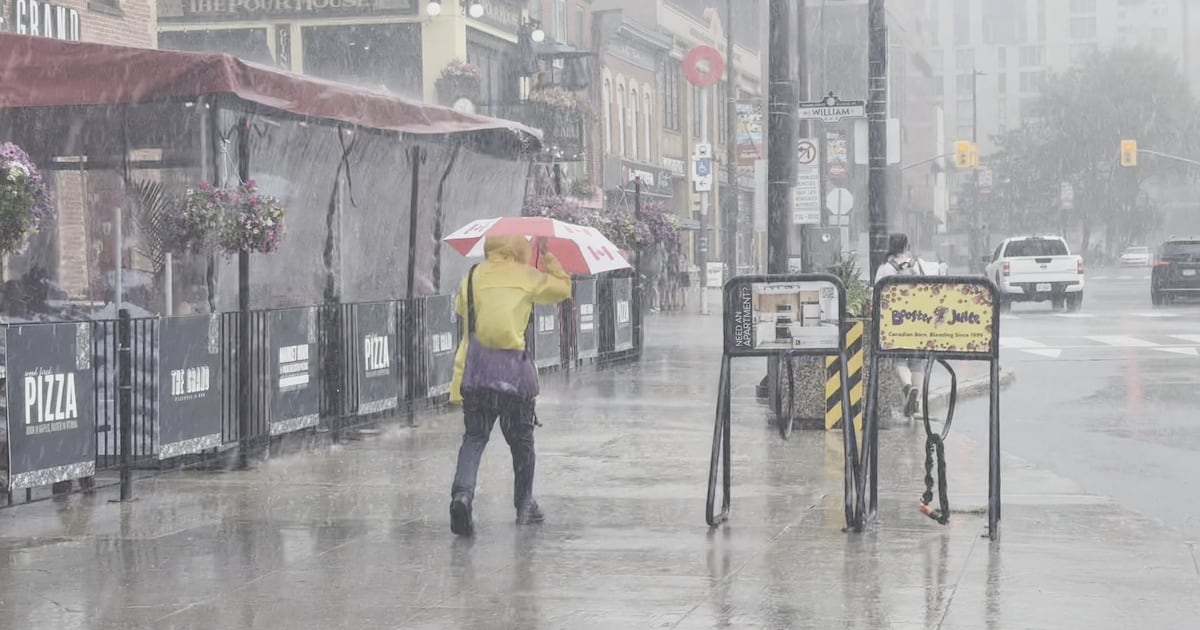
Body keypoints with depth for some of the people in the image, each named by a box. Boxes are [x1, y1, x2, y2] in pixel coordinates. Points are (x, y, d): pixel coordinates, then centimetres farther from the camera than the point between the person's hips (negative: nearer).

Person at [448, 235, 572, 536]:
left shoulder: (473, 277, 7)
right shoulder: (526, 276, 0)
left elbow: (461, 308, 19)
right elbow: (563, 288, 12)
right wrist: (547, 257, 22)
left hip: (475, 367, 2)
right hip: (513, 367, -2)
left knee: (474, 436, 3)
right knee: (521, 439, 12)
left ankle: (462, 492, -21)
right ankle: (525, 505, 21)